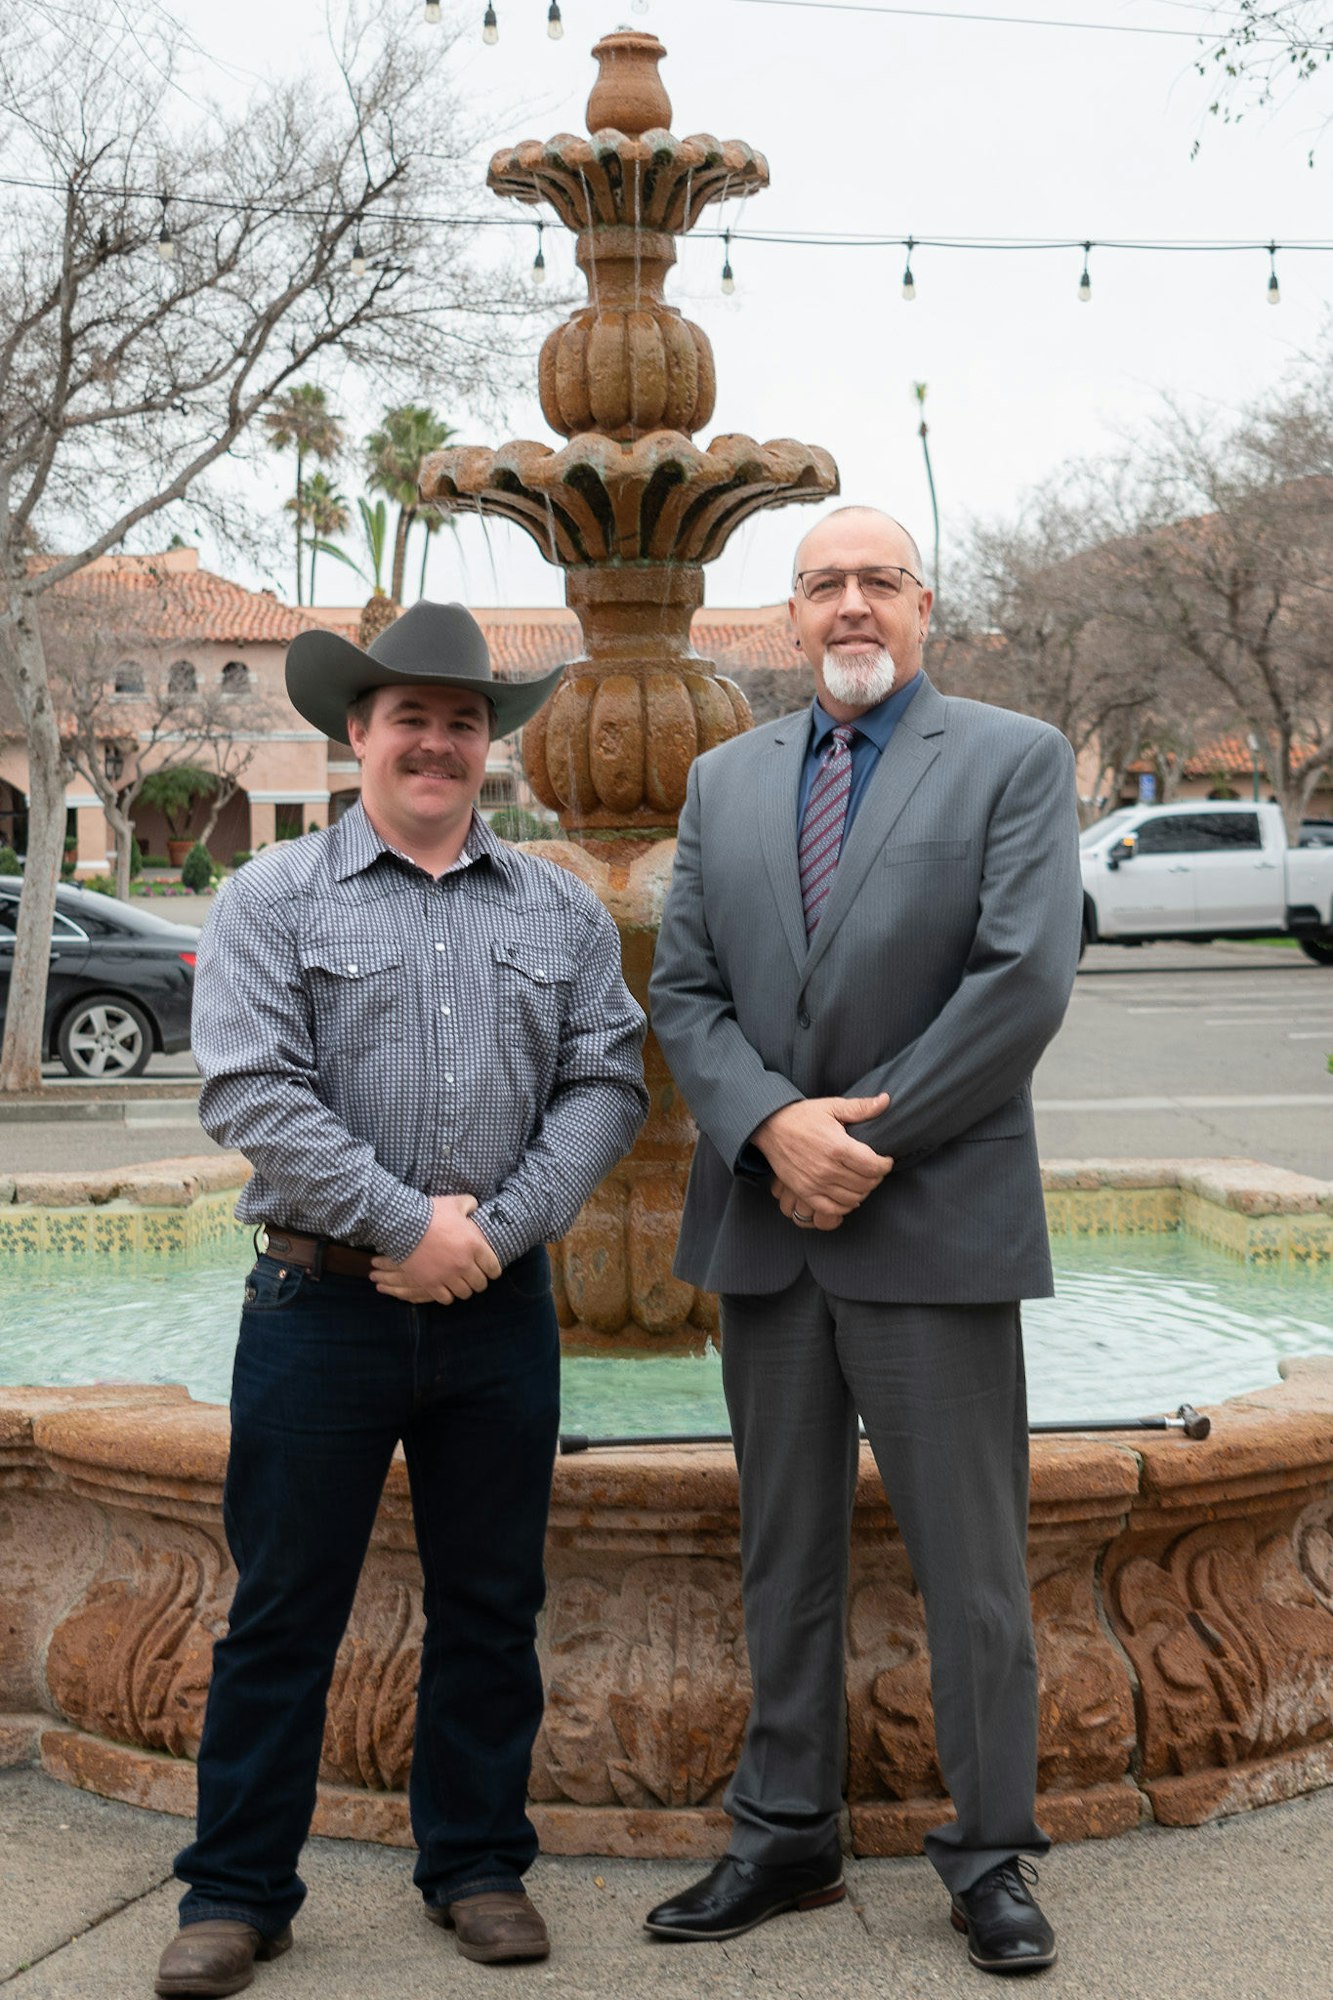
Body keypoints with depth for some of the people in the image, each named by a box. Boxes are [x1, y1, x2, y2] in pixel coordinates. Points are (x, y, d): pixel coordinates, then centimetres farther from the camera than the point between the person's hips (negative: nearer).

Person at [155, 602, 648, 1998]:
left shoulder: (562, 914, 10)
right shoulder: (274, 899, 1)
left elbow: (605, 1085, 3)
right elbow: (251, 1089, -10)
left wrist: (498, 1224, -11)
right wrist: (405, 1223, -15)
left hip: (500, 1311, 3)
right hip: (322, 1304, -2)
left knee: (489, 1605, 12)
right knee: (281, 1609, 5)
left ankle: (476, 1864, 28)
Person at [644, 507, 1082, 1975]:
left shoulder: (1015, 760, -1)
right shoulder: (725, 780, 12)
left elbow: (1027, 980, -12)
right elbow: (682, 989, 6)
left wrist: (869, 1140, -13)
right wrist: (775, 1126, -12)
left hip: (934, 1222, -4)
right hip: (762, 1222, 4)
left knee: (969, 1562, 4)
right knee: (784, 1552, 14)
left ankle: (991, 1855, 19)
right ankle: (785, 1838, 26)